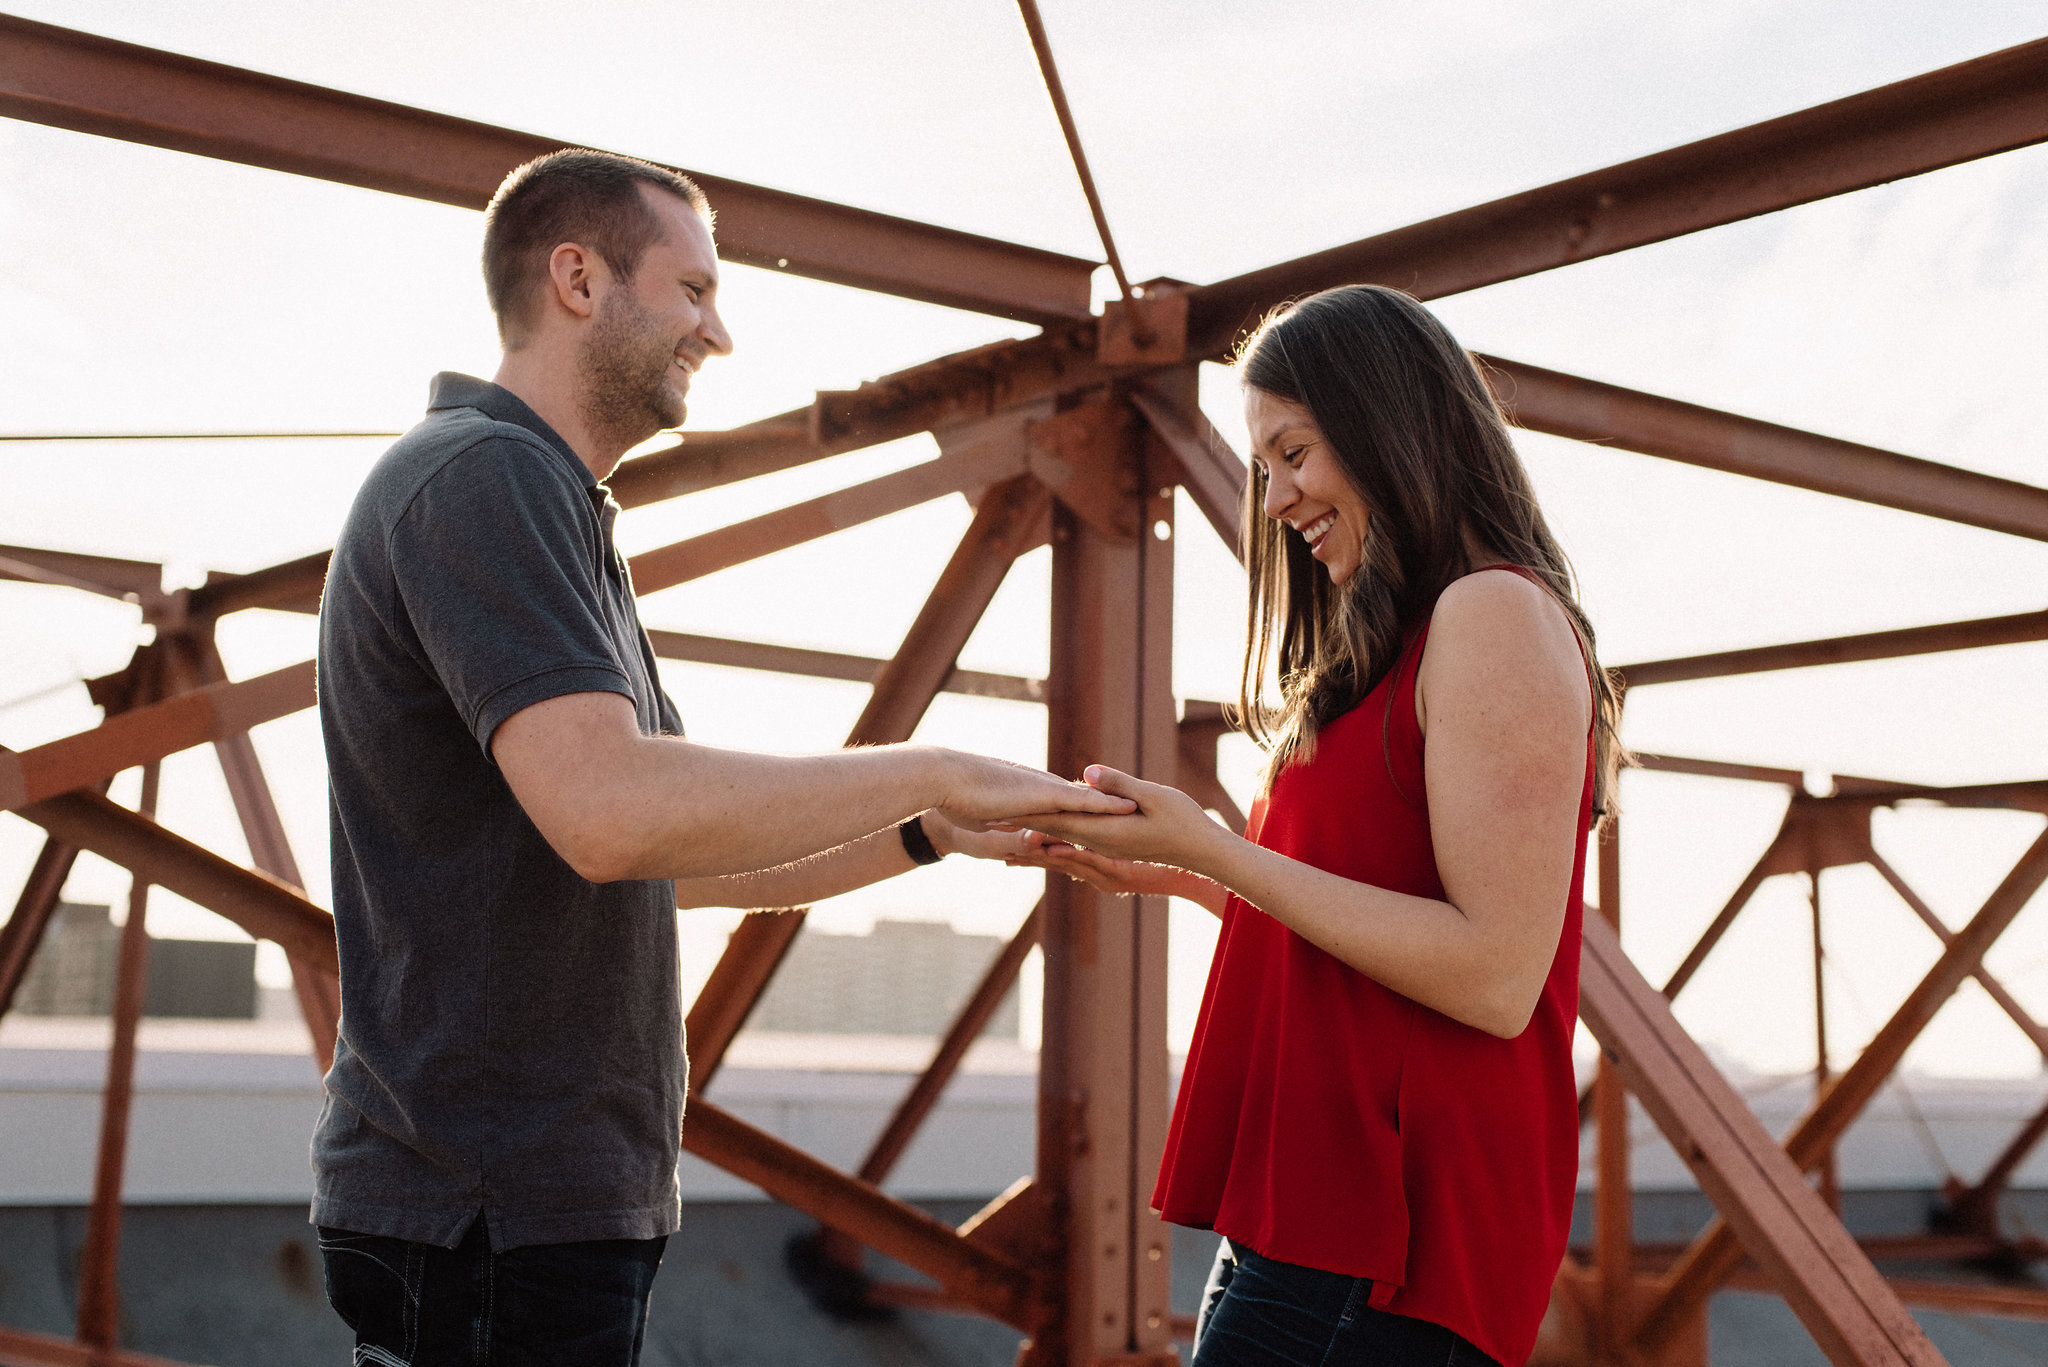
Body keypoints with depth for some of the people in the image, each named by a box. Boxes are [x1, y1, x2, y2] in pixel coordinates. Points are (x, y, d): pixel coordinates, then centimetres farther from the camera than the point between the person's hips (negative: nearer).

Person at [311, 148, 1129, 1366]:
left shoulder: (548, 509, 19)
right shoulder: (478, 477, -14)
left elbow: (687, 857, 20)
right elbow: (610, 814, -29)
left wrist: (949, 830, 9)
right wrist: (929, 771, -18)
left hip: (554, 1201, 10)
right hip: (492, 1210, -10)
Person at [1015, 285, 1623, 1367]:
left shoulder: (1493, 611, -10)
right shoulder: (1396, 652, 20)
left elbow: (1496, 975, -19)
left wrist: (1213, 848, -15)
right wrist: (1170, 872, 12)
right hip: (1322, 1216, 9)